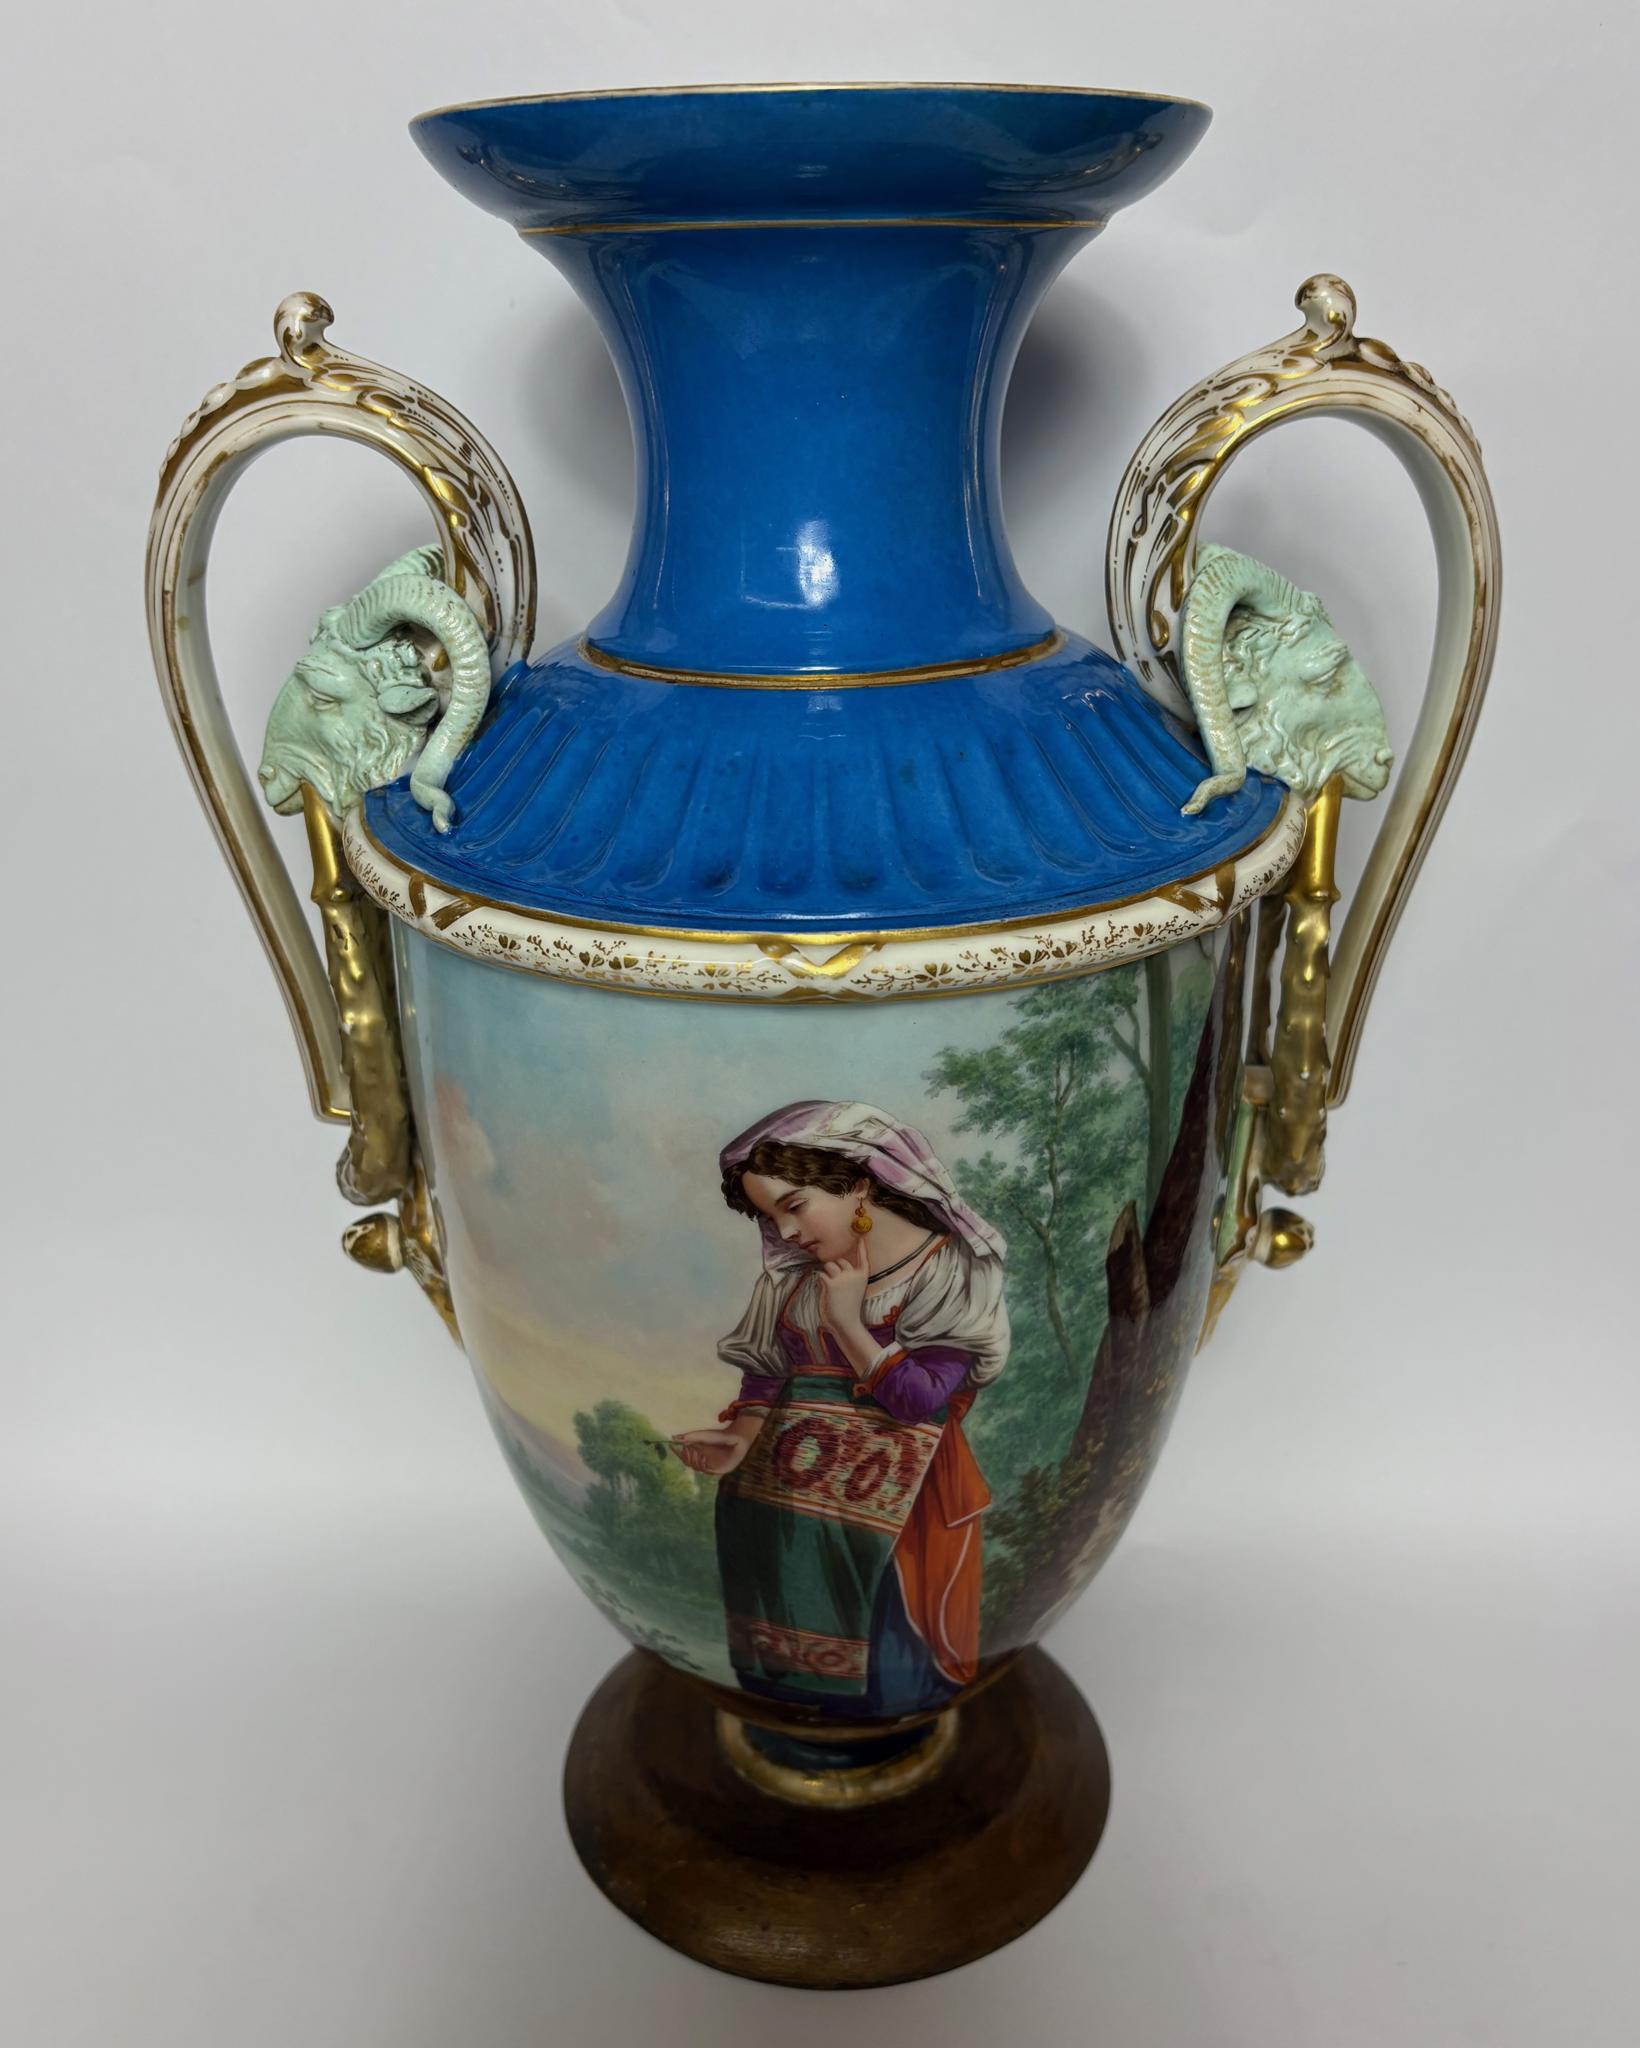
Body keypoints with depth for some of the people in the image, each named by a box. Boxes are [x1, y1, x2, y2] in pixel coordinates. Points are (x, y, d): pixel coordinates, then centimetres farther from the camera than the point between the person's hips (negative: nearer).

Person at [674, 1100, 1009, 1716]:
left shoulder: (948, 1268, -11)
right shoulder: (793, 1271, 3)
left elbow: (922, 1399, -14)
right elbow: (767, 1366, 6)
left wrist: (847, 1322, -20)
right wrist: (742, 1438, -12)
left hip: (894, 1509, -4)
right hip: (779, 1502, 4)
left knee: (885, 1680, 0)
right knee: (782, 1663, 11)